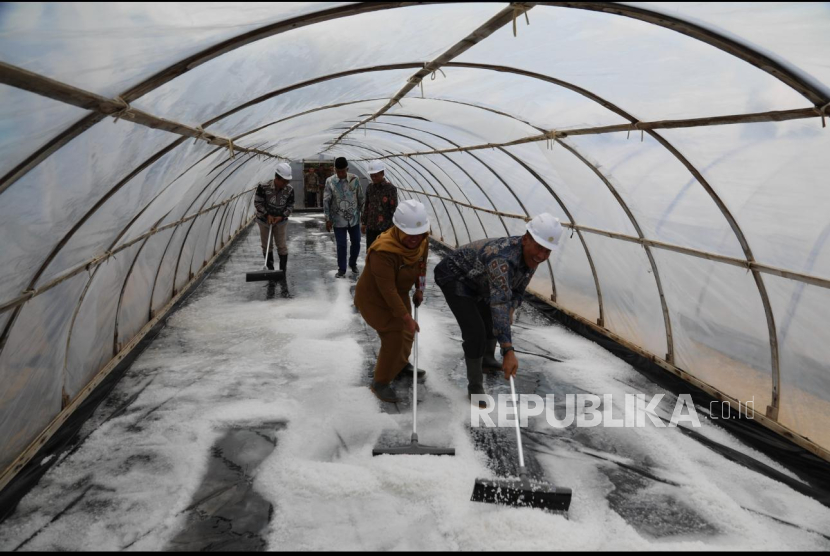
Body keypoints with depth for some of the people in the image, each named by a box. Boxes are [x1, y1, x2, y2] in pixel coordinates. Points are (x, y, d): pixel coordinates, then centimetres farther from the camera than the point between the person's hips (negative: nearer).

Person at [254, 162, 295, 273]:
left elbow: (290, 206, -4)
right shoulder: (263, 187, -21)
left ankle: (283, 270, 10)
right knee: (266, 246, 10)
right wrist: (267, 215, -20)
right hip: (264, 220, 0)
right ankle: (270, 269, 24)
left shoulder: (289, 190, -15)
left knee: (281, 246, 1)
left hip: (281, 221, 0)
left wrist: (281, 216, -17)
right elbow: (257, 203, -12)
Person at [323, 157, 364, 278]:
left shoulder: (354, 179, -6)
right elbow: (326, 201, -5)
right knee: (341, 245, 4)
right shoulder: (330, 181, -9)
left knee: (356, 243, 11)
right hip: (339, 220, -2)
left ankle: (353, 263, 34)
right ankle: (341, 269, 19)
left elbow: (360, 197, 3)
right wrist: (328, 219, -6)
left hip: (354, 218, 2)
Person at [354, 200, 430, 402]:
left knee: (407, 331, 20)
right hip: (373, 297, -8)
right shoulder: (383, 251, -39)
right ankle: (380, 382, 9)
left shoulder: (421, 241, -15)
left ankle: (401, 364, 50)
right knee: (394, 336, -11)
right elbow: (388, 290, -35)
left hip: (399, 293, 8)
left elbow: (421, 265, 7)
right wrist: (406, 317, -31)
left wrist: (419, 290, 10)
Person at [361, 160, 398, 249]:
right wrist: (363, 222, 13)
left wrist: (393, 227, -12)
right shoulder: (370, 188, 6)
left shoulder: (391, 189, -10)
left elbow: (394, 209, -10)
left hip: (385, 227, -5)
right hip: (370, 227, 5)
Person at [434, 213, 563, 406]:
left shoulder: (531, 255, -15)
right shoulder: (502, 258, -43)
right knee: (475, 332, -16)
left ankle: (487, 358, 51)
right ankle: (475, 386, 2)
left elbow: (517, 288, 3)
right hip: (454, 277, -8)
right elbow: (500, 303, -51)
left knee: (491, 320, 22)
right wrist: (508, 351, -55)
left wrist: (510, 311, -12)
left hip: (475, 281, 9)